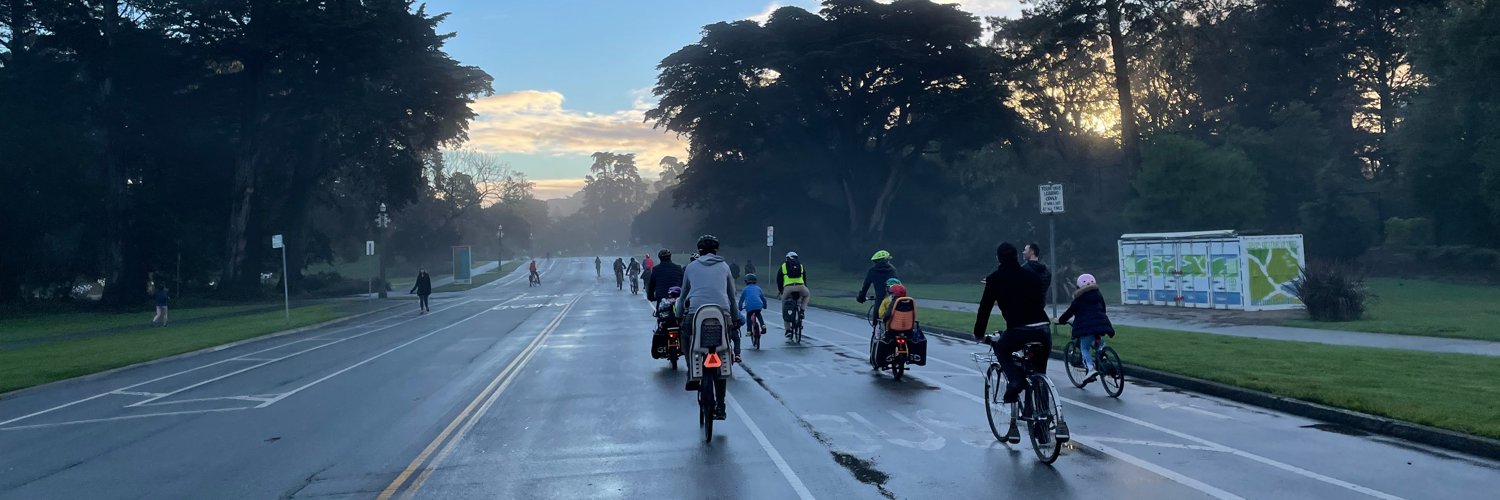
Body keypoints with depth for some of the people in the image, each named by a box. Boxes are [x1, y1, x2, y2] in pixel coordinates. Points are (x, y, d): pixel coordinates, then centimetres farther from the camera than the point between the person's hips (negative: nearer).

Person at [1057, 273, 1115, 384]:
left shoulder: (1079, 298, 5)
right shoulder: (1099, 295, 20)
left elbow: (1070, 312, 6)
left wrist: (1060, 320, 20)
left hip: (1087, 327, -5)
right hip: (1101, 324, 6)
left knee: (1084, 348, -1)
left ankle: (1090, 368, -22)